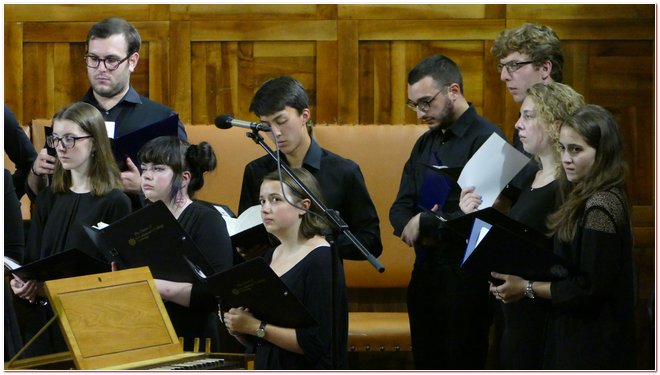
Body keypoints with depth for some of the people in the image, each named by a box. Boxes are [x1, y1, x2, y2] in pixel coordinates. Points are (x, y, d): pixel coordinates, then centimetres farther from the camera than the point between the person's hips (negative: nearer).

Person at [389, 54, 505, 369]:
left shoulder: (486, 139, -14)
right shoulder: (425, 144, 14)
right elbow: (400, 209, 13)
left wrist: (425, 224, -13)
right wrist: (411, 228, -10)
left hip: (465, 275, -8)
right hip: (425, 270, 8)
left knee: (462, 367, -1)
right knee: (427, 366, 13)